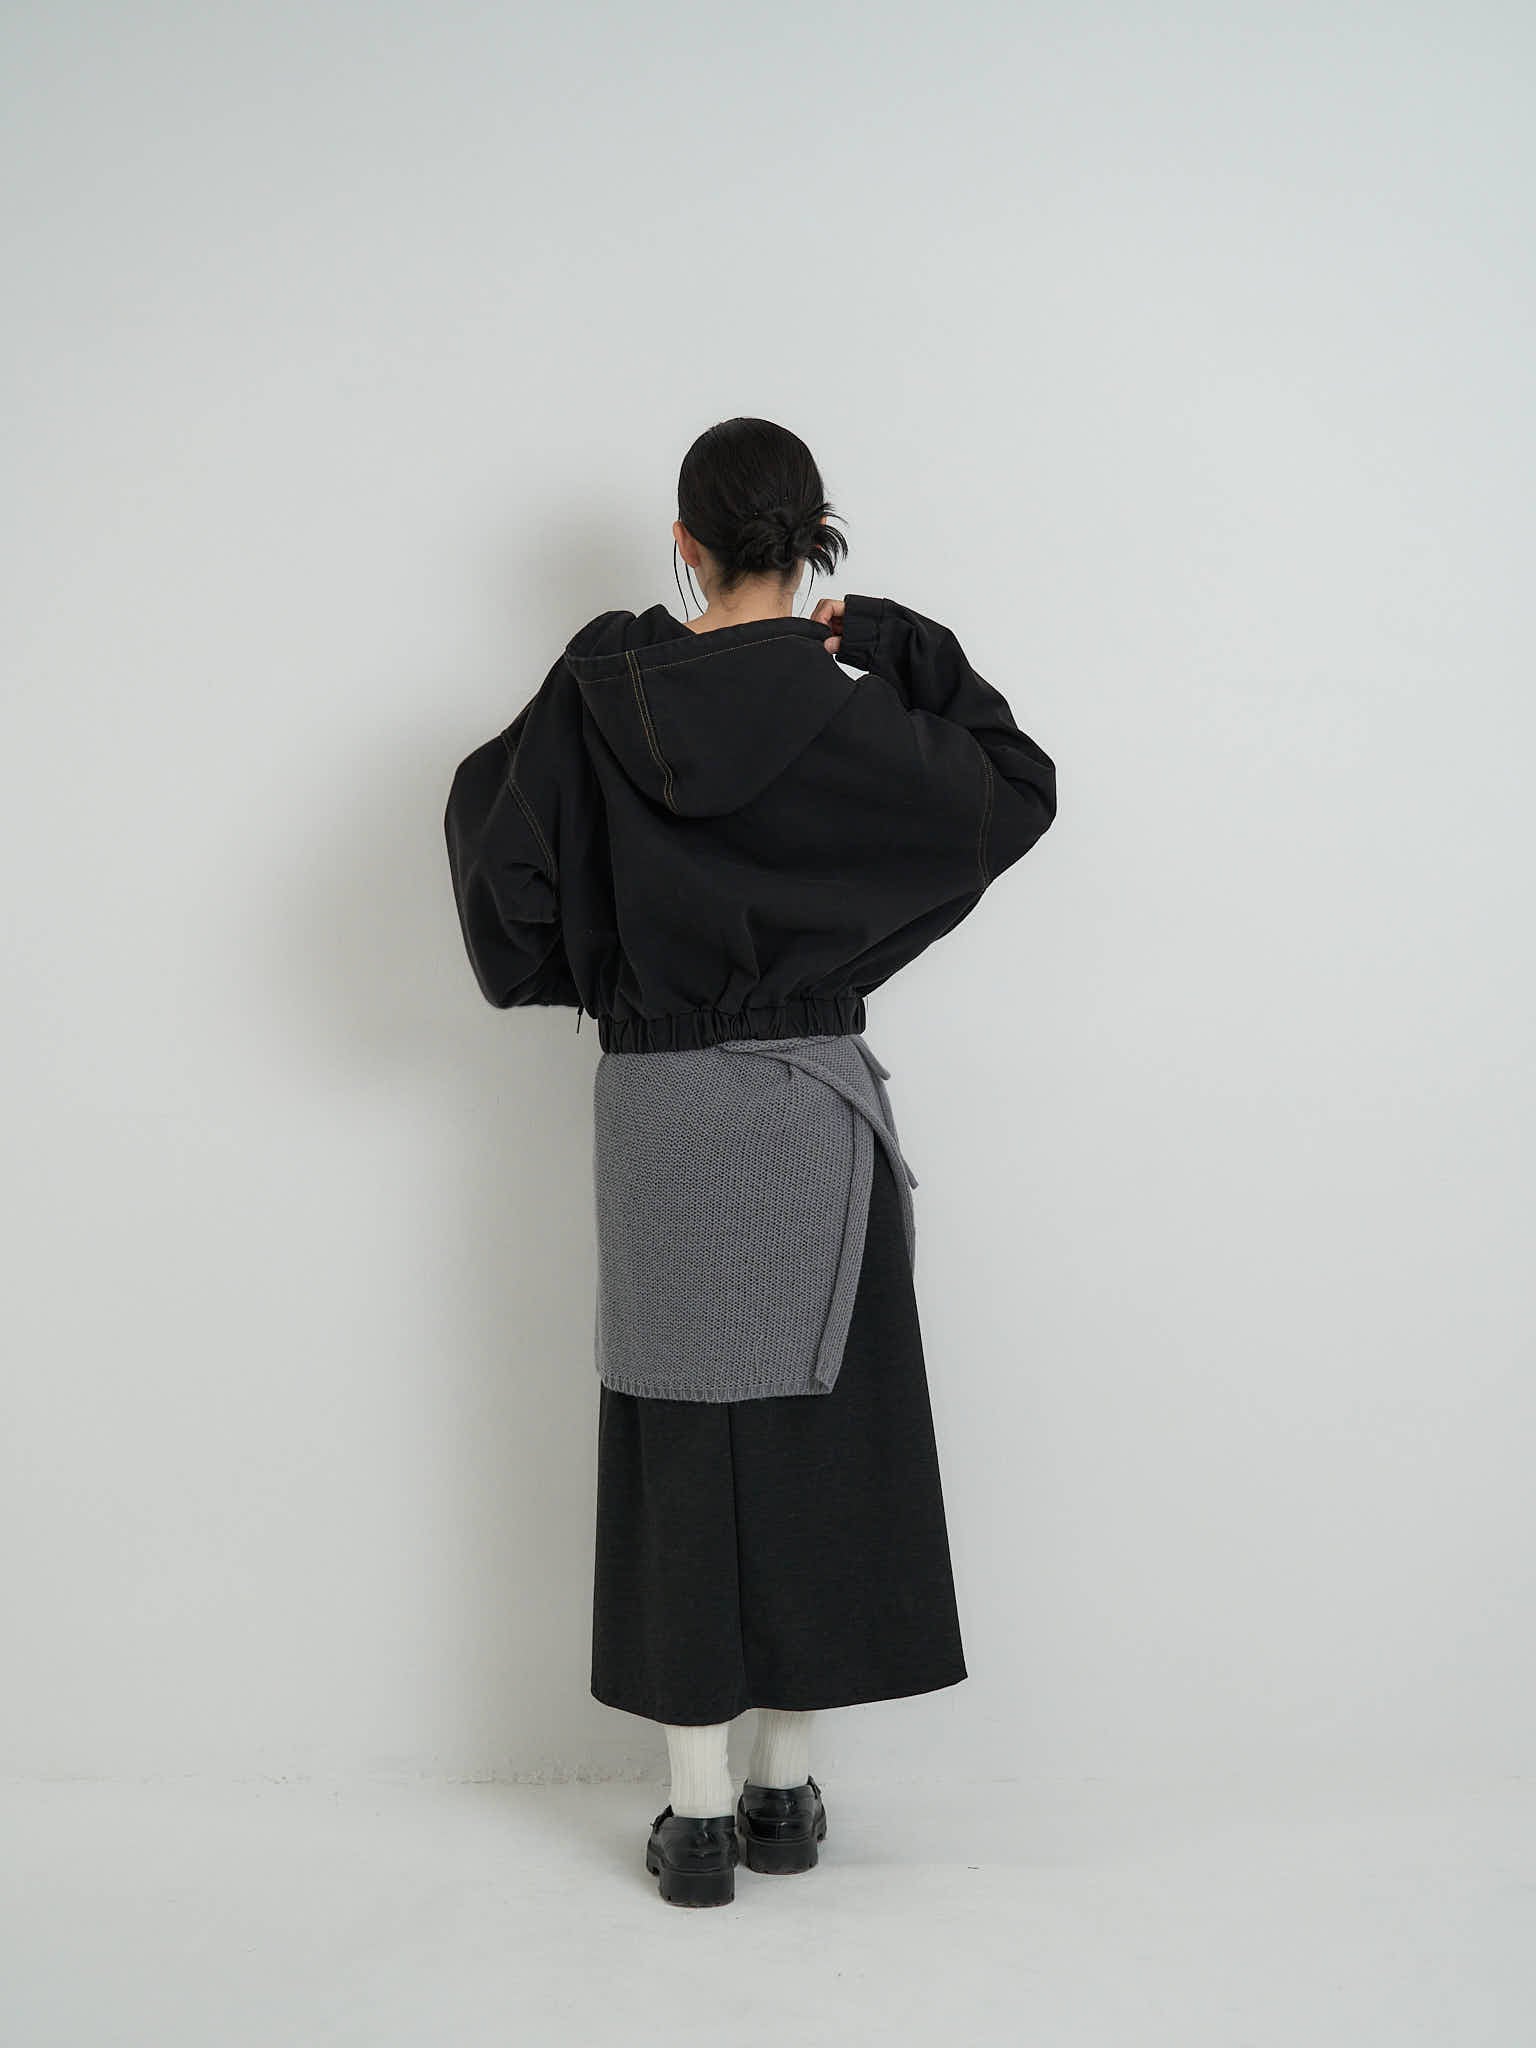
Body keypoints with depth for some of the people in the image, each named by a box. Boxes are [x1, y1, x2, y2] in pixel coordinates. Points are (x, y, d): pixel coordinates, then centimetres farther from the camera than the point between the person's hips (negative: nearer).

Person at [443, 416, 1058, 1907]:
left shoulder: (599, 696, -5)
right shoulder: (852, 710, -8)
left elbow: (498, 846, -2)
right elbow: (1020, 791, 3)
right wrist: (903, 650, 5)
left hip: (655, 1110, 1)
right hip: (812, 1110, -1)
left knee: (678, 1444, 7)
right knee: (817, 1431, 11)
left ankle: (698, 1815, 13)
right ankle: (784, 1788, 21)